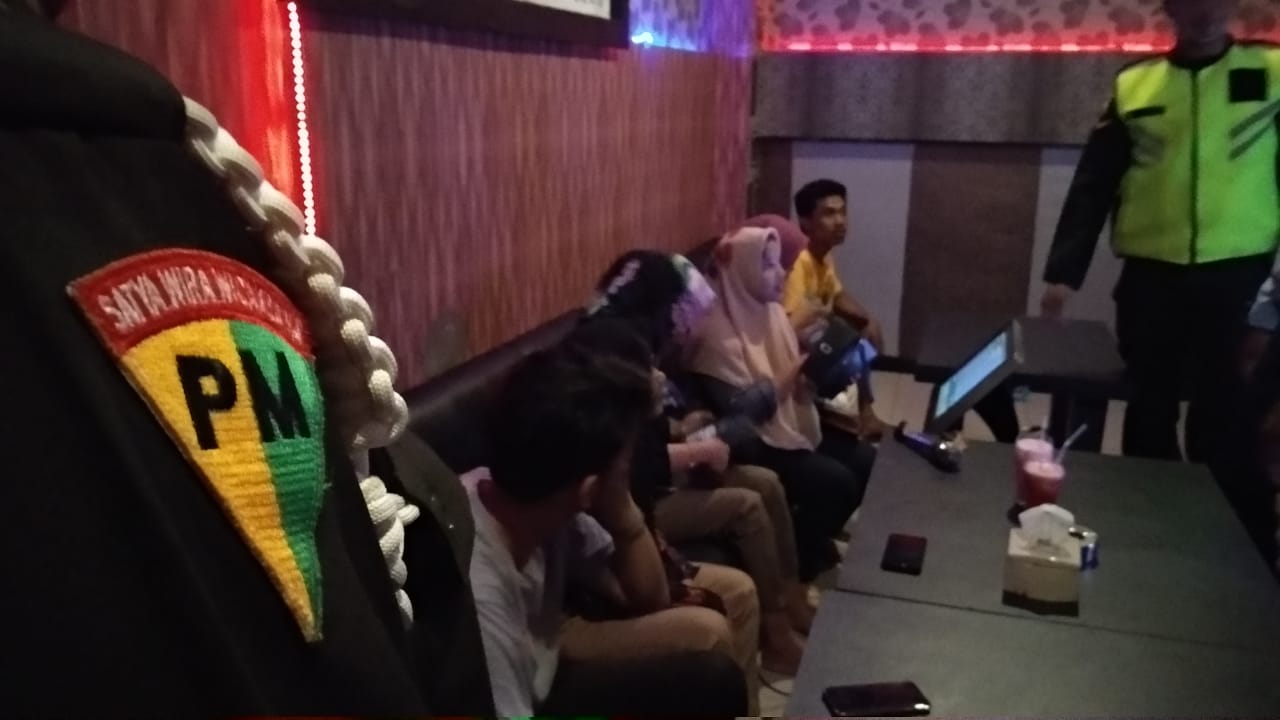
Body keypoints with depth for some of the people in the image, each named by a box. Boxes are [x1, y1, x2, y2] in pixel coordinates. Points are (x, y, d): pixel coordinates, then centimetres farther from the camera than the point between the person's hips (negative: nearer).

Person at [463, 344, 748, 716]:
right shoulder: (476, 592, -36)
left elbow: (648, 598, 0)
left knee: (715, 677, 3)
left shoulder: (552, 511, -14)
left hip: (540, 688, 7)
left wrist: (622, 511, -18)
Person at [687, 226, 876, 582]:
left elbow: (797, 386, 11)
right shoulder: (721, 334, -23)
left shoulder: (771, 312, 4)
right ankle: (795, 560, 4)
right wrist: (795, 373, -24)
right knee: (836, 480, -20)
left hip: (791, 424, 9)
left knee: (863, 458, 0)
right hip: (753, 444, -9)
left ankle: (814, 539, 18)